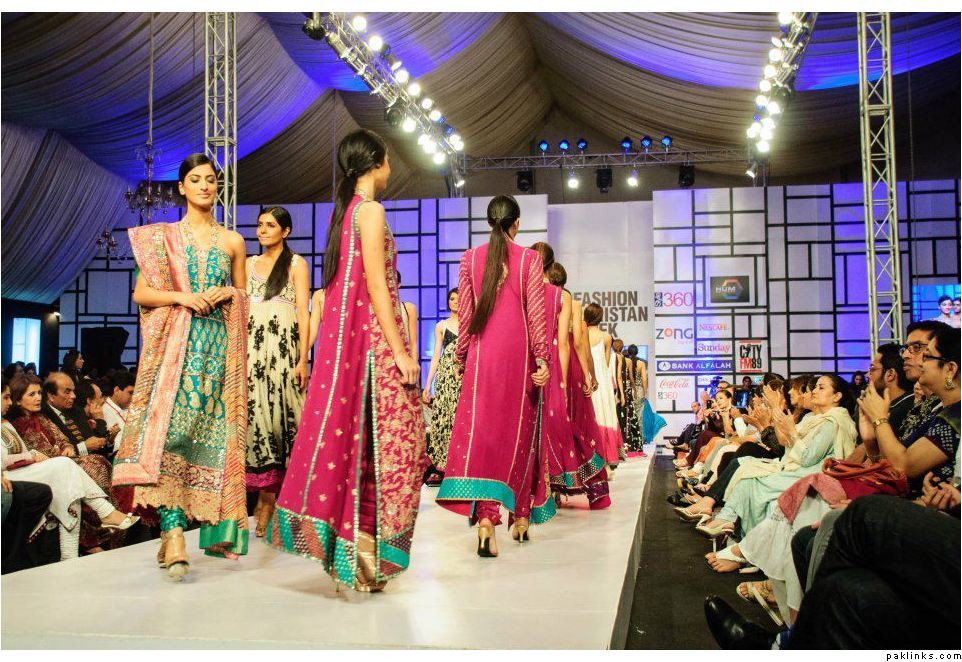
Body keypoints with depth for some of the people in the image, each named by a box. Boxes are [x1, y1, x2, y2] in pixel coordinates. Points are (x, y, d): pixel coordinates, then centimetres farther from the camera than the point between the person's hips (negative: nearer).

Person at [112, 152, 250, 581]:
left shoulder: (232, 242, 15)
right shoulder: (162, 236, 10)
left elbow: (244, 298, 20)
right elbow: (141, 293, 5)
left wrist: (226, 295, -2)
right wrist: (182, 297, -11)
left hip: (218, 345, 2)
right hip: (175, 343, -2)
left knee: (210, 430, 0)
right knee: (169, 423, -17)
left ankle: (215, 528, 8)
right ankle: (172, 532, -22)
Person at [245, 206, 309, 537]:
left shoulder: (295, 263, 6)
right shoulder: (248, 264, 18)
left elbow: (303, 312, -1)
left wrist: (303, 360, -10)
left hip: (283, 347, -3)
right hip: (251, 348, 4)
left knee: (278, 416, -6)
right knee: (254, 417, -4)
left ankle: (268, 500, 0)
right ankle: (264, 499, 1)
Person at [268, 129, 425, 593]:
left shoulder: (343, 211, 17)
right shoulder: (371, 211, -9)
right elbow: (376, 286, -16)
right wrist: (401, 352, -16)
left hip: (343, 336, 9)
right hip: (374, 338, -9)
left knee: (346, 433, 9)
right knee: (382, 442, -4)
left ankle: (345, 547, 15)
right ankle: (365, 554, -2)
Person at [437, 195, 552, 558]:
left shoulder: (471, 257, 5)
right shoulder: (529, 258, 0)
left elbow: (464, 311, 6)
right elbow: (536, 312, -4)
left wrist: (462, 354, 14)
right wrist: (542, 359, -2)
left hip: (483, 353, 1)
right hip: (519, 352, 0)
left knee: (480, 429, -3)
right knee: (519, 431, 11)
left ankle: (484, 517, -19)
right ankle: (521, 517, 22)